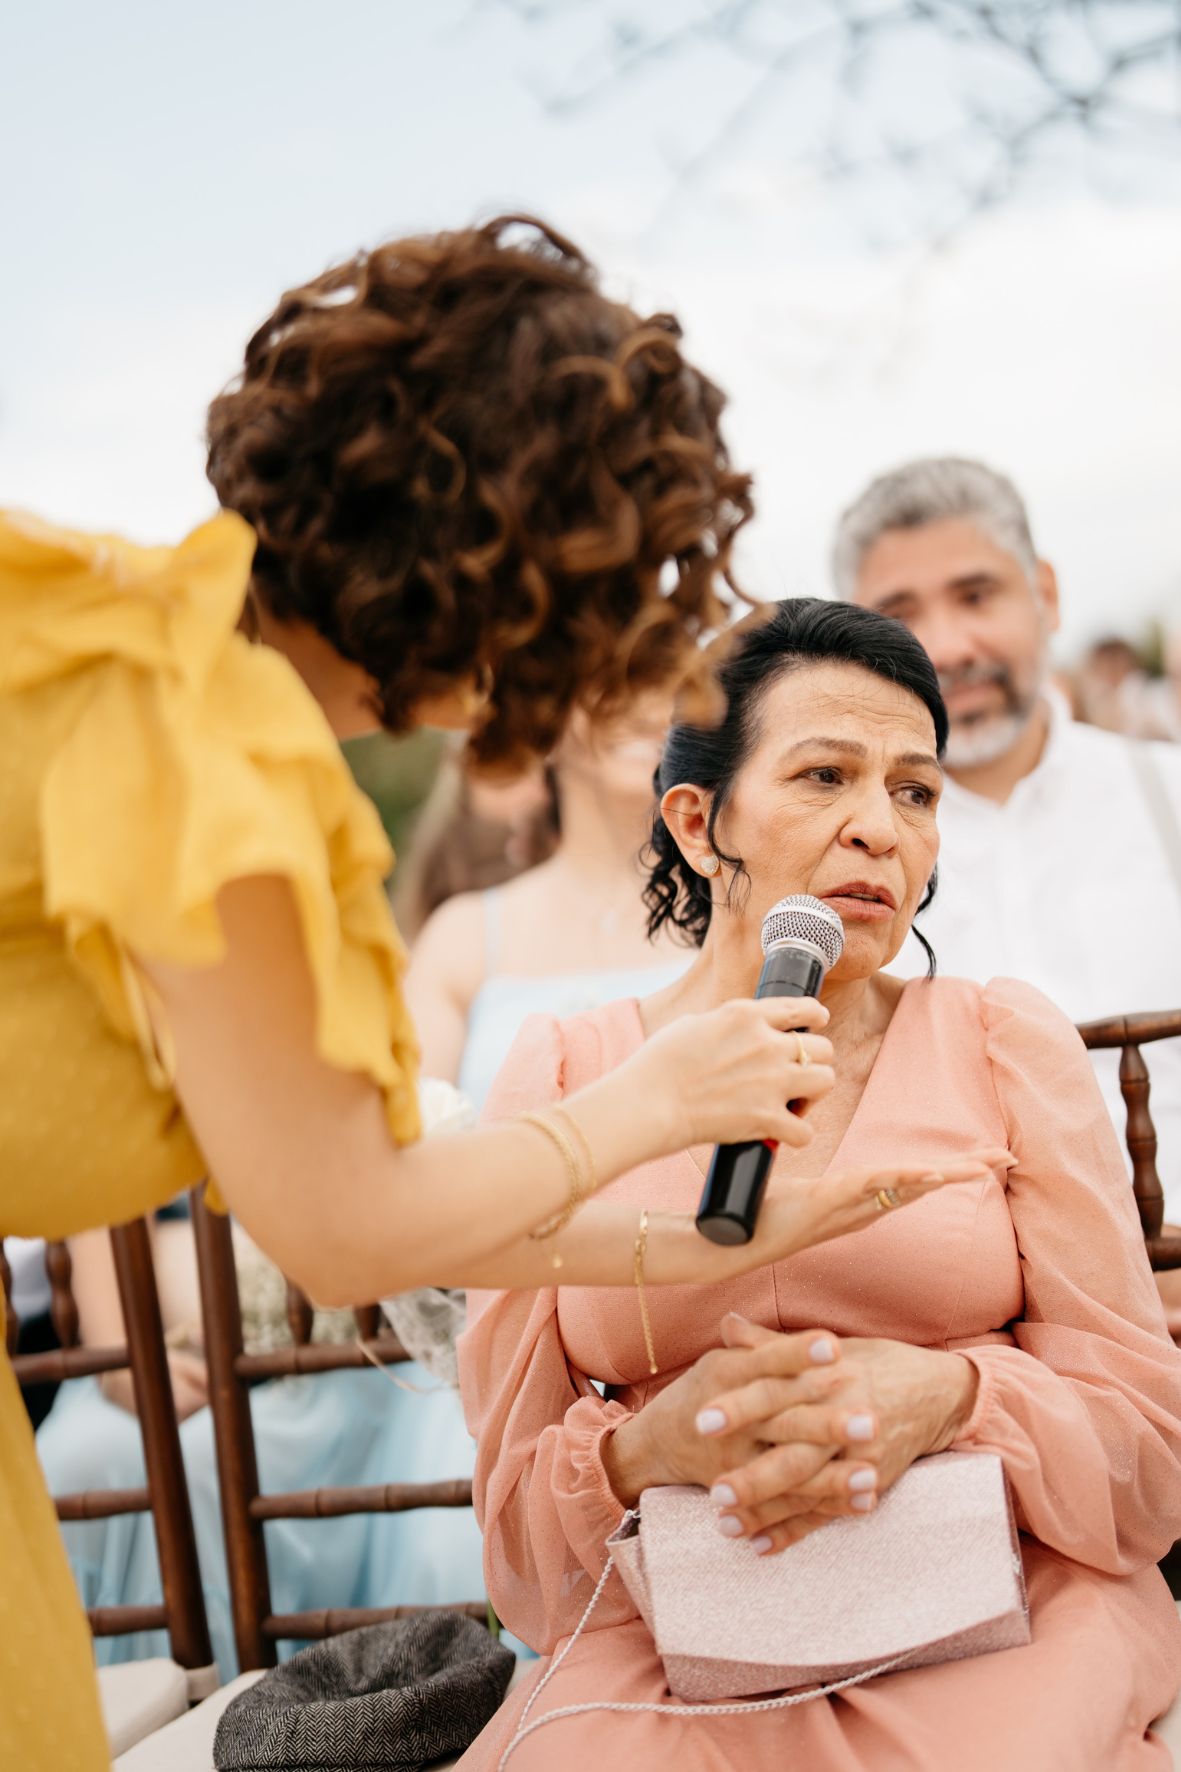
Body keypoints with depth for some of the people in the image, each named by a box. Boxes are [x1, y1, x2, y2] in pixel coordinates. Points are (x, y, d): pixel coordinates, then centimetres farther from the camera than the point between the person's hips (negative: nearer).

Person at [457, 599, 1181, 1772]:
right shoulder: (563, 1078, 7)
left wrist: (945, 1396, -17)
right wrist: (653, 1449, -18)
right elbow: (516, 1517, 6)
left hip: (1006, 1620, 1)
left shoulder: (1004, 1040, 7)